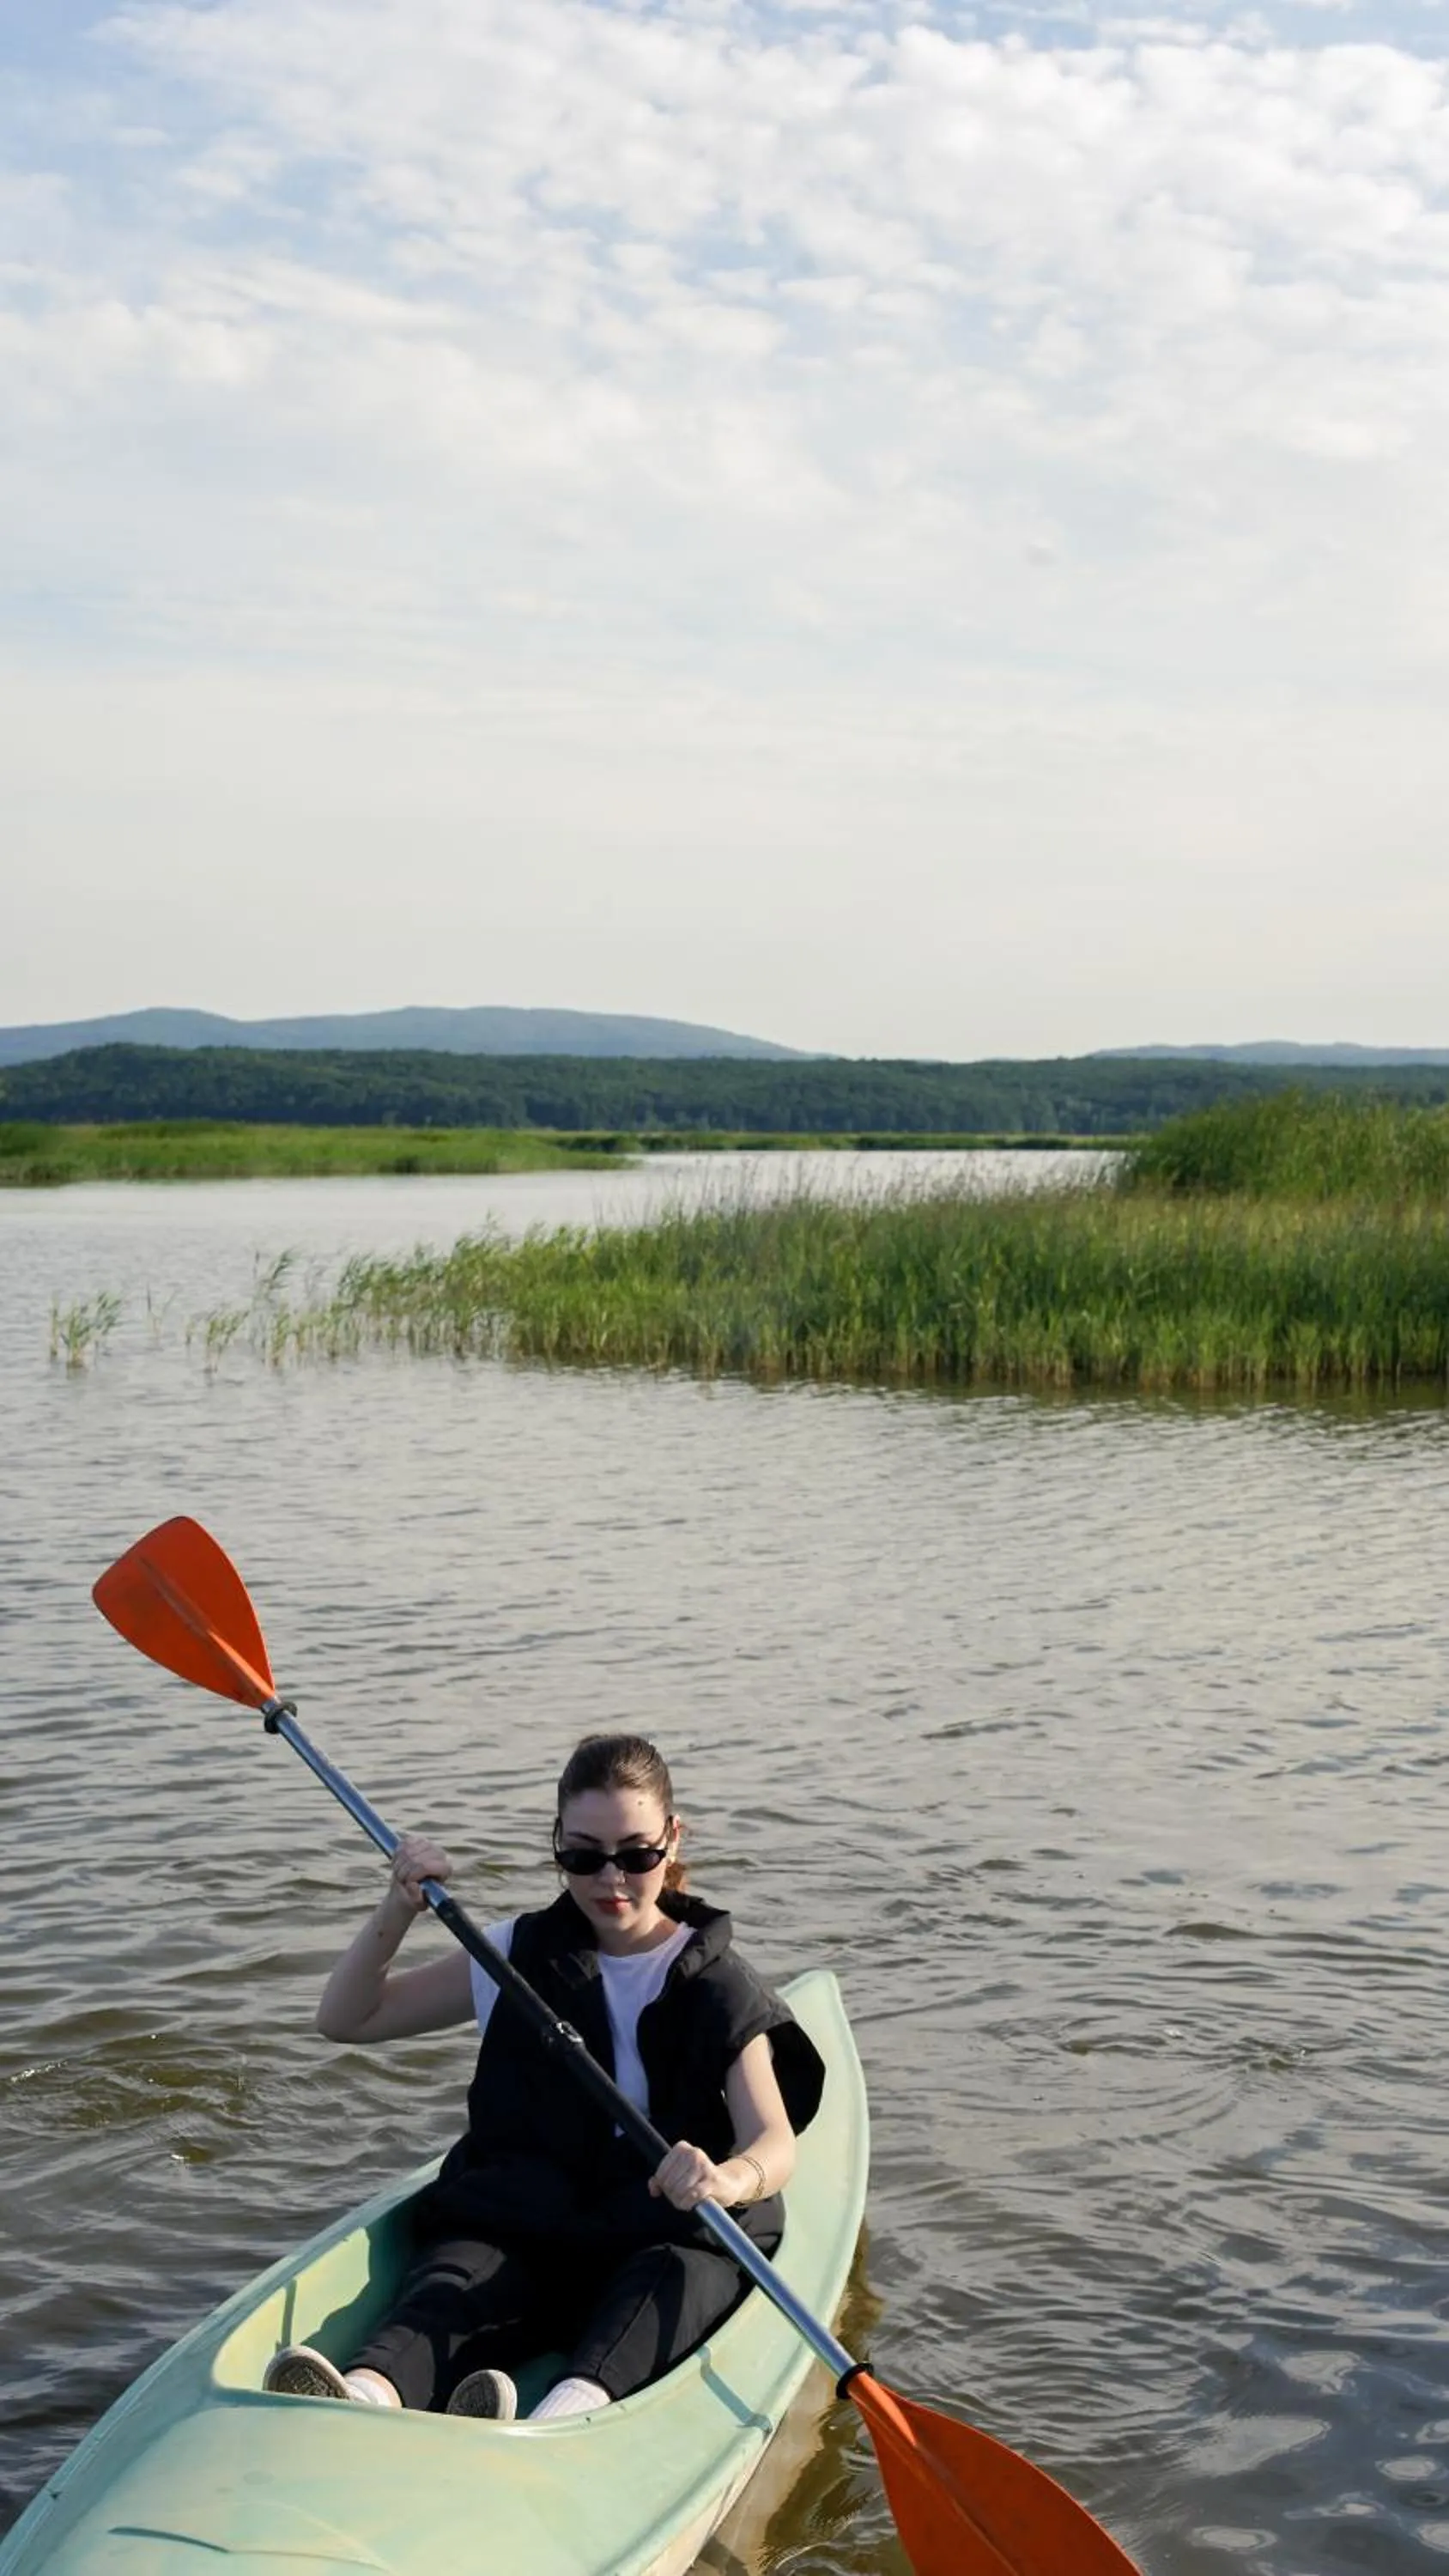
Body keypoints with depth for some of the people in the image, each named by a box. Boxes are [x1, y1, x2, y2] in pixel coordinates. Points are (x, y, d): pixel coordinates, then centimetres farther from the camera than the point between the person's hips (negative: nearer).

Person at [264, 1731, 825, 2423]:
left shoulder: (720, 1989, 3)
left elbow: (775, 2144, -12)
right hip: (518, 2225, 2)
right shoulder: (519, 1955, 11)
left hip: (666, 2238, -1)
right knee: (457, 2277, -32)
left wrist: (729, 2178, -38)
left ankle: (572, 2410, -65)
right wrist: (398, 1910, -5)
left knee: (678, 2275, -37)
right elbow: (345, 2018, 14)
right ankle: (366, 2393, -64)